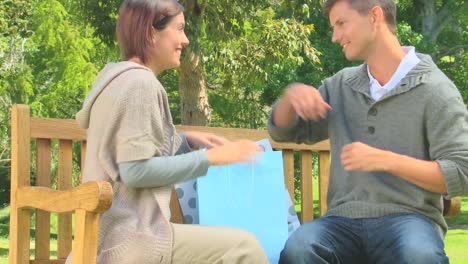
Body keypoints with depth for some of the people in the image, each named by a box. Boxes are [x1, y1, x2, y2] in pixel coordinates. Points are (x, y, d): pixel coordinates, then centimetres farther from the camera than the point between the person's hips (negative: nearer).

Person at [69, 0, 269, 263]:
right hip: (128, 242, -10)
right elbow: (136, 170, -20)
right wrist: (210, 157, -15)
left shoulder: (122, 78, 16)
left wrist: (186, 140, 10)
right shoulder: (139, 82, -14)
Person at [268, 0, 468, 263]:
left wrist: (386, 160, -17)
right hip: (344, 220, 3)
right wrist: (292, 94, 2)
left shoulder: (435, 90, -1)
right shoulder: (341, 86, 17)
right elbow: (283, 130, 25)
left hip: (408, 217, -3)